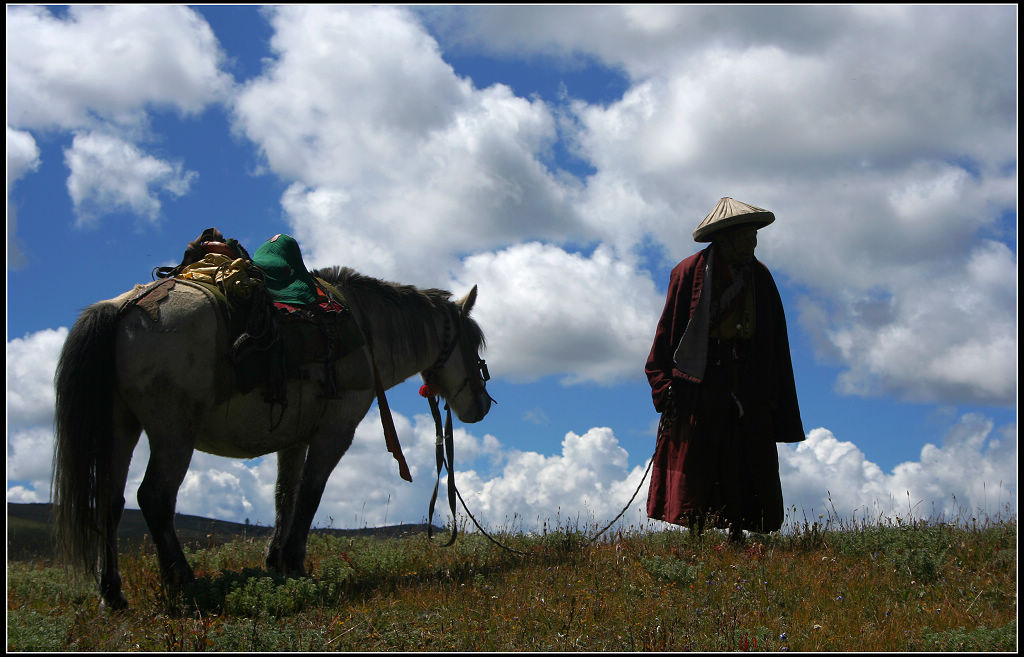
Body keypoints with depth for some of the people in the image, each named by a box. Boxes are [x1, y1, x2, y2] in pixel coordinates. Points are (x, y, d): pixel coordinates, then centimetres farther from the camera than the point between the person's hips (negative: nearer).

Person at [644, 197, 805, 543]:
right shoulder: (691, 272, -1)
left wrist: (773, 395, 9)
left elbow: (774, 343, 15)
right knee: (695, 460, -5)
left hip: (749, 384, 4)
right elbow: (668, 331, -3)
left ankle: (736, 534, 5)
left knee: (745, 462, 1)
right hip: (700, 381, -4)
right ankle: (696, 538, -1)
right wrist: (664, 382, -12)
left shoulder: (760, 277, 13)